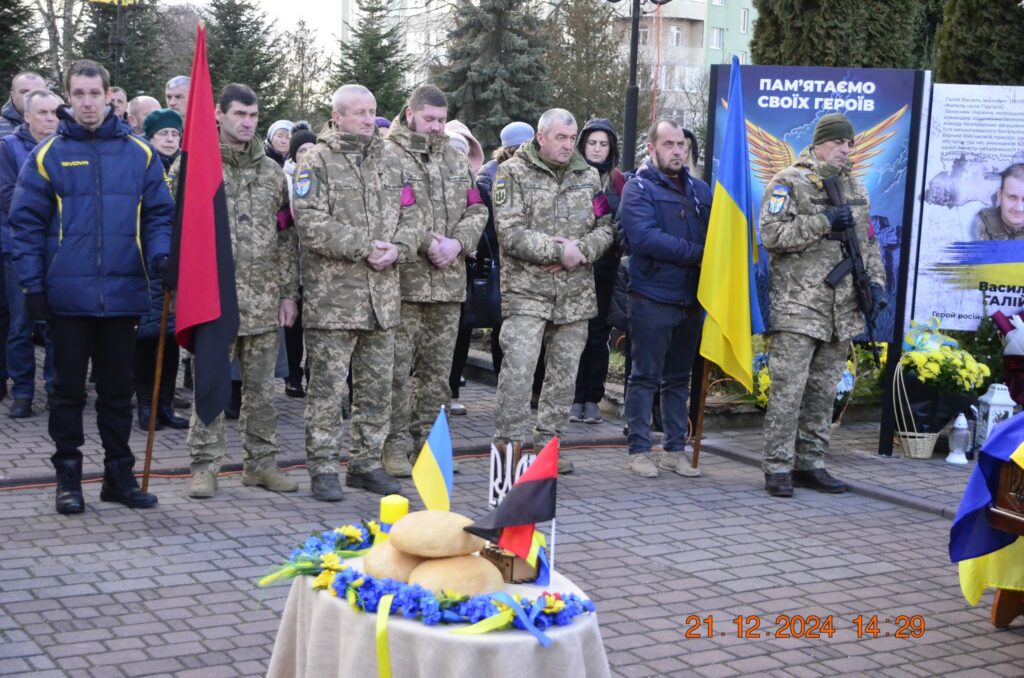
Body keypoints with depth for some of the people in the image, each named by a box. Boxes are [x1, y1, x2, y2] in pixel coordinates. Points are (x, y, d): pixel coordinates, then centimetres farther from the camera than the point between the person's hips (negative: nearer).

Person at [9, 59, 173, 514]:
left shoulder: (139, 154, 5)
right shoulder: (48, 154, 1)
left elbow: (158, 214, 7)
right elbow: (27, 222, 1)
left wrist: (159, 255, -11)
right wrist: (32, 283, -6)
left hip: (123, 293, 1)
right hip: (68, 293, -1)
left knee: (117, 388, 11)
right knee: (69, 388, 7)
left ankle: (119, 473, 20)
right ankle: (68, 475, 17)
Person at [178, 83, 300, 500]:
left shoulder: (271, 172, 11)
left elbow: (287, 235, 13)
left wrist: (288, 291, 8)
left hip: (264, 299, 4)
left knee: (261, 386, 10)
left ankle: (260, 461, 20)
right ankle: (205, 465, 10)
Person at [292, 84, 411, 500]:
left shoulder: (388, 163, 16)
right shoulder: (317, 162, -4)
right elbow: (311, 224, -14)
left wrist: (395, 250, -4)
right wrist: (365, 246, -17)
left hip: (383, 296, 6)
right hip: (332, 296, -6)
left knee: (377, 385, 11)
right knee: (327, 387, -2)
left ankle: (367, 463, 22)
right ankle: (323, 469, 6)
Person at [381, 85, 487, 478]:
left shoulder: (454, 160, 17)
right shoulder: (387, 156, -4)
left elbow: (476, 210, 14)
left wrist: (457, 242, -4)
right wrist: (427, 244, -18)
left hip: (448, 281, 6)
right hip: (404, 279, -6)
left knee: (437, 369, 11)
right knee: (397, 368, -3)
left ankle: (426, 439, 21)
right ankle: (395, 443, 5)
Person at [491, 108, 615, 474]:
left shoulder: (588, 176, 13)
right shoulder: (513, 173, -2)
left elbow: (605, 228, 11)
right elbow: (510, 232, -12)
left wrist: (581, 251, -9)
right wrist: (558, 250, -17)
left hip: (576, 292, 5)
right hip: (526, 289, -5)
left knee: (565, 371, 9)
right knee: (518, 368, -11)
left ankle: (547, 442, 19)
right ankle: (509, 444, -4)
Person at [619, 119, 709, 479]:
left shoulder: (699, 189, 12)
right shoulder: (639, 188, -5)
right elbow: (646, 238, -19)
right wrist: (698, 253, -18)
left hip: (691, 298, 6)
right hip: (652, 297, -5)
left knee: (680, 379, 12)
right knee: (646, 377, 1)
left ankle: (675, 449, 21)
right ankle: (639, 450, 9)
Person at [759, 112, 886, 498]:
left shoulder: (855, 188, 18)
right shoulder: (789, 183, -3)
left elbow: (868, 241, 24)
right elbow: (772, 234, -15)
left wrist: (875, 280, 10)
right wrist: (824, 222, -16)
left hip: (842, 311, 6)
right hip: (798, 309, -6)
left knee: (823, 391, 10)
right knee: (788, 390, -7)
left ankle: (810, 464, 18)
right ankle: (778, 469, -1)